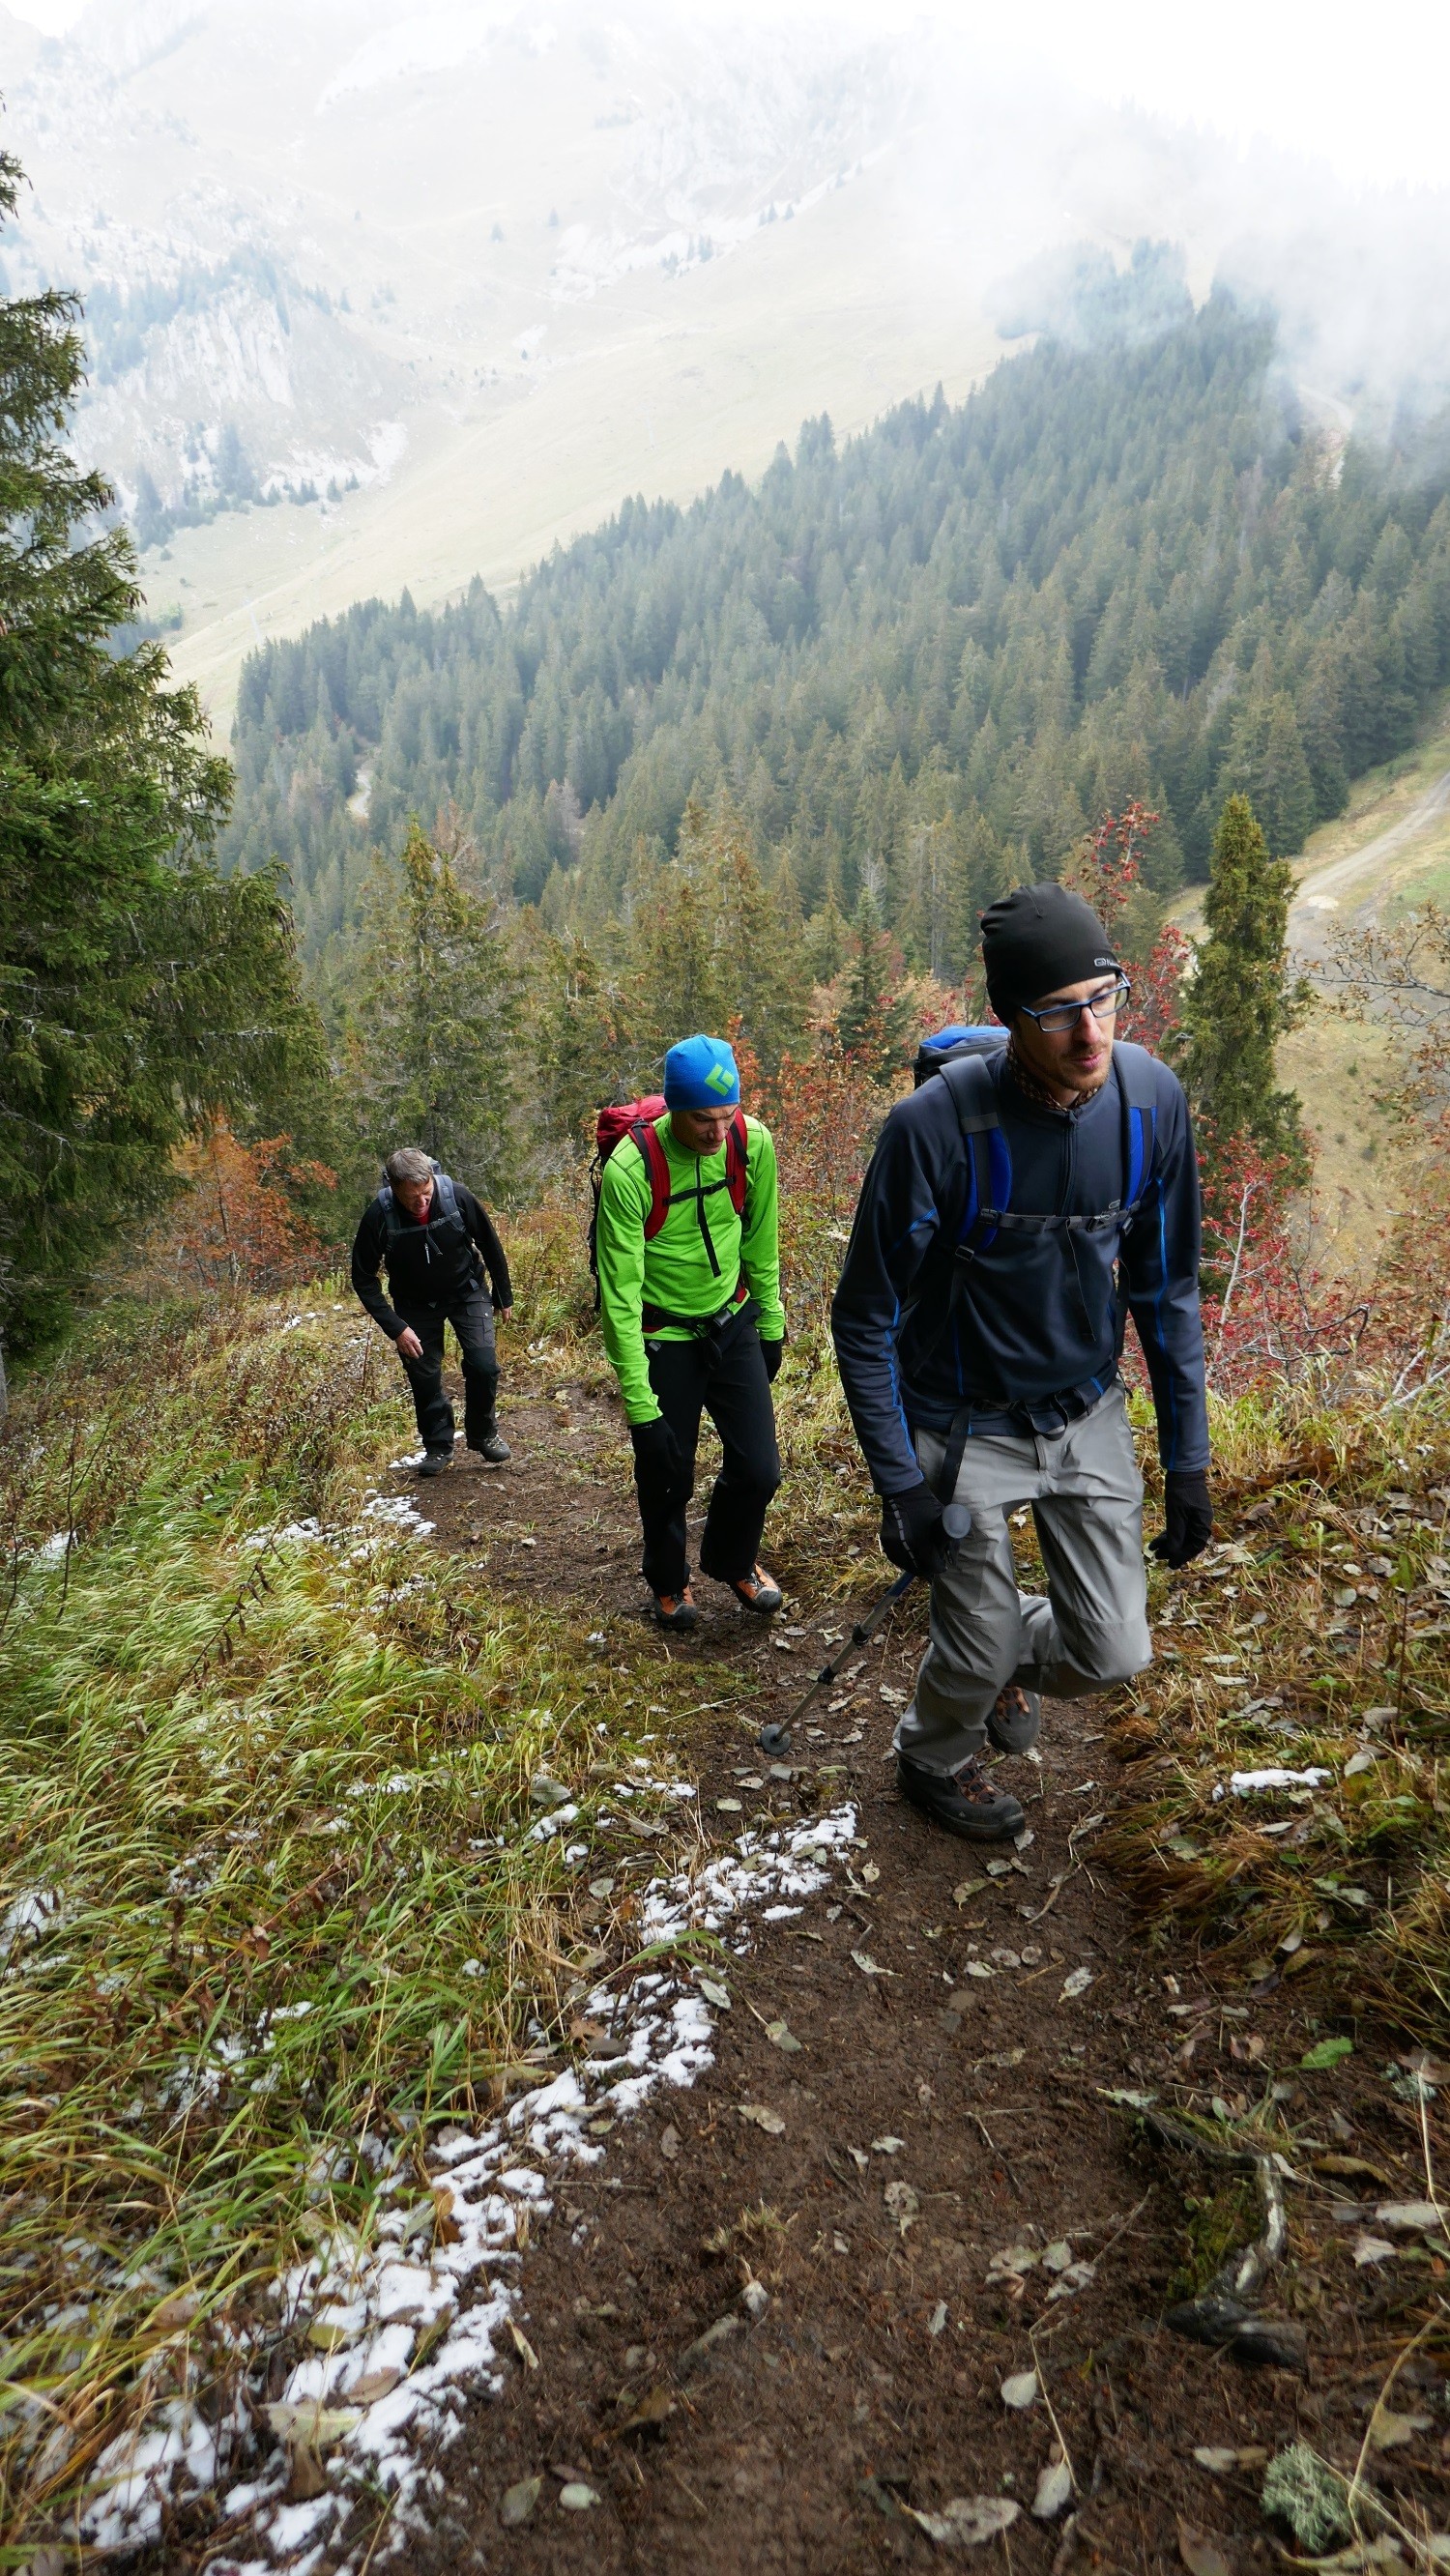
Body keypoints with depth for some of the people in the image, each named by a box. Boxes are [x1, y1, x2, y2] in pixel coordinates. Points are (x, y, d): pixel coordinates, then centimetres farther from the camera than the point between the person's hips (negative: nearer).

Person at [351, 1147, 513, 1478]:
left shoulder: (457, 1197, -28)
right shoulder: (378, 1217, -28)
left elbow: (490, 1246, -9)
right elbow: (364, 1278, -15)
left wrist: (504, 1297, 1)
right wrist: (395, 1327, -22)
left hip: (467, 1292, 0)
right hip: (416, 1304, 0)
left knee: (484, 1366, -10)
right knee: (424, 1377, 1)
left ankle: (483, 1434, 15)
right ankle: (438, 1447, 23)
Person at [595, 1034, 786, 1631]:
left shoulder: (753, 1143, -15)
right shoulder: (630, 1170, -28)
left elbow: (762, 1241, 2)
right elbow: (620, 1291, -25)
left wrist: (771, 1324, 11)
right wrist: (640, 1403, -23)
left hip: (733, 1324, 4)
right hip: (664, 1339, -3)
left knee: (758, 1468, 4)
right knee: (667, 1477, 9)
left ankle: (733, 1562, 36)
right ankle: (668, 1582, 40)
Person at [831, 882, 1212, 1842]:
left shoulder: (1153, 1098, -14)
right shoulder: (935, 1127, -28)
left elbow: (1167, 1289, -1)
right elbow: (866, 1323, -16)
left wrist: (1188, 1457, 0)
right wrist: (899, 1485, -16)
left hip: (1089, 1413, 4)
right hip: (966, 1428, -3)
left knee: (1114, 1654, 7)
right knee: (982, 1653, 9)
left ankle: (1012, 1655, 43)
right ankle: (935, 1760, 45)